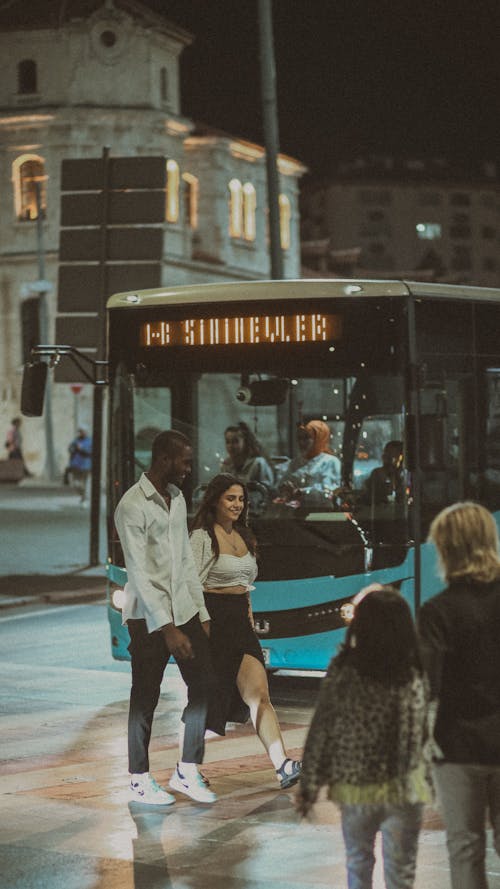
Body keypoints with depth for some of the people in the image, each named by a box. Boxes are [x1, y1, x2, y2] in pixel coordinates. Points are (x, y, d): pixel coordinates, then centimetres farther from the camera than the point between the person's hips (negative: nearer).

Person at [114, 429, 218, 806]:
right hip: (149, 616, -7)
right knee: (146, 697, 1)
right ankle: (140, 778, 13)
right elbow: (140, 574, -19)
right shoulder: (132, 506, -15)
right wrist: (168, 629, -21)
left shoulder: (177, 498, 11)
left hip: (184, 608, 7)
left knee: (205, 682, 3)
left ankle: (188, 771, 12)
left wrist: (201, 612, 13)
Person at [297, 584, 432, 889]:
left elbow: (321, 728, -6)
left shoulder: (343, 670, -9)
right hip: (404, 788, 0)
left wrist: (310, 784, 2)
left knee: (358, 863, 20)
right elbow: (426, 733, -2)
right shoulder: (418, 672, -7)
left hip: (354, 786, 0)